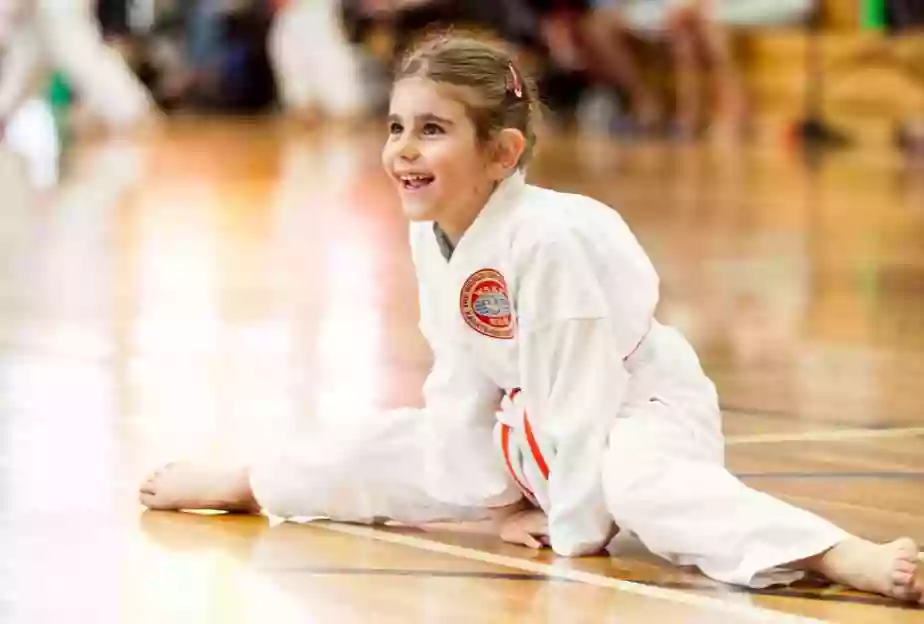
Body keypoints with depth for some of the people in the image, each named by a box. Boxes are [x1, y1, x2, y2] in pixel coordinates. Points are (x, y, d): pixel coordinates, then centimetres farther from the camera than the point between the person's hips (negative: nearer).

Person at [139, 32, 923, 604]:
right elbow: (464, 381, 3)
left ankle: (846, 558, -60)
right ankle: (238, 484, 39)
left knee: (638, 484, -40)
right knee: (387, 447, 12)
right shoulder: (430, 236, -5)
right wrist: (507, 500, 2)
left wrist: (577, 526, -22)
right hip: (530, 429, 9)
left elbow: (577, 396, -28)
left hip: (634, 416, -9)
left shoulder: (547, 239, -32)